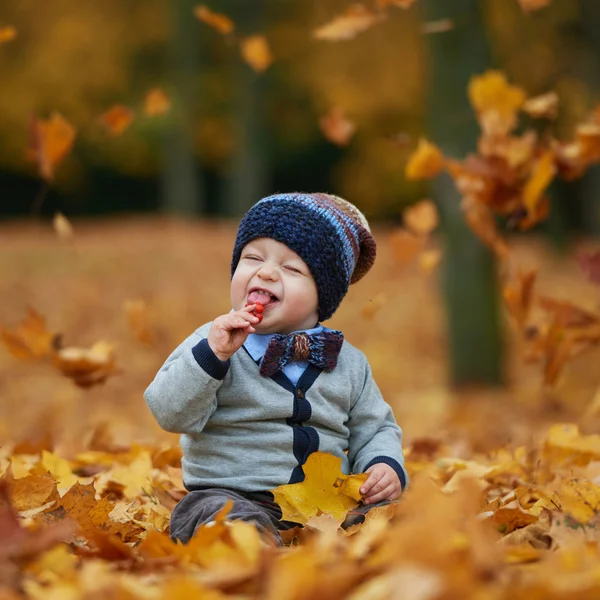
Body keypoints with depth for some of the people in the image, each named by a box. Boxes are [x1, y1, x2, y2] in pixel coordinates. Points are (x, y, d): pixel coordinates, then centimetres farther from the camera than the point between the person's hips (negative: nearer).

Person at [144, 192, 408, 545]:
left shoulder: (349, 362, 13)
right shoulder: (214, 341, 1)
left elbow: (374, 430, 20)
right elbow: (171, 415, -8)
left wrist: (386, 465, -2)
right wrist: (212, 354, -20)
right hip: (231, 496, -4)